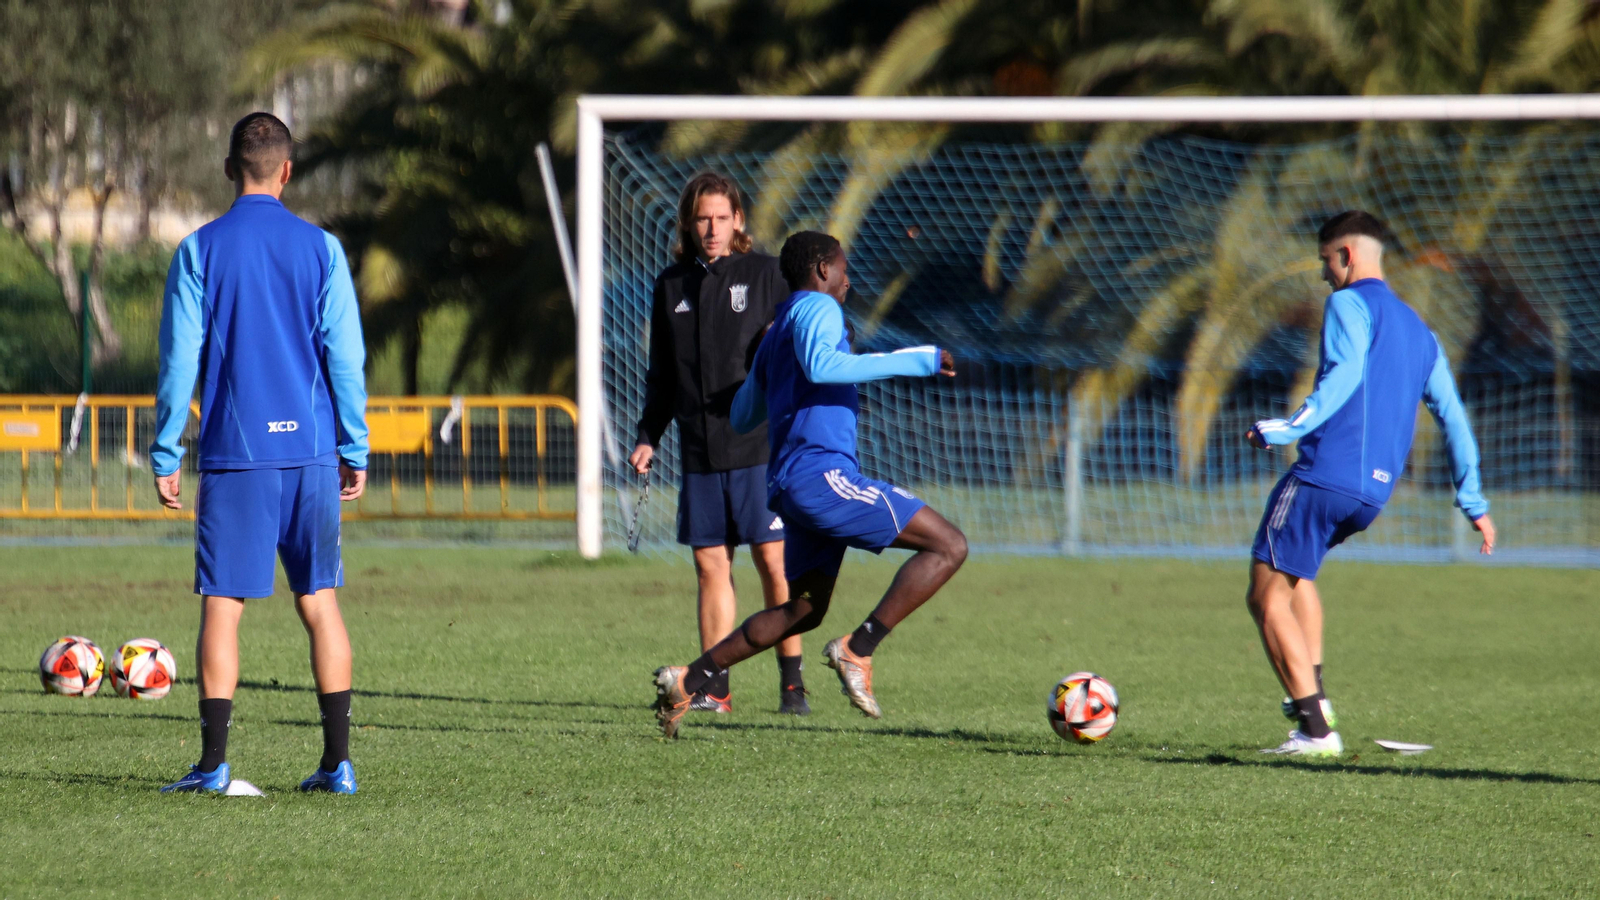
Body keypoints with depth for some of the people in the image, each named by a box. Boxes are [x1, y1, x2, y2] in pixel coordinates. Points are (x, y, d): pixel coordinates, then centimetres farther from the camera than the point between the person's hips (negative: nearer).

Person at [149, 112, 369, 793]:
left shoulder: (200, 251, -1)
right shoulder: (320, 248, 2)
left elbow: (179, 360, -1)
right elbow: (345, 357, 2)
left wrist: (165, 455, 5)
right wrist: (355, 451, 9)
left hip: (234, 455, -2)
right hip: (310, 453, 2)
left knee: (222, 604, 0)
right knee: (319, 601, 8)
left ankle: (214, 763, -5)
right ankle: (338, 762, 5)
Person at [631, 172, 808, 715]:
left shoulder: (763, 273, 2)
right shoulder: (672, 286, 13)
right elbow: (662, 376, 20)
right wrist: (648, 438, 12)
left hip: (758, 448, -4)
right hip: (700, 455, 4)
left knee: (773, 562, -6)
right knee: (711, 566, 3)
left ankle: (792, 684, 0)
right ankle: (714, 688, 6)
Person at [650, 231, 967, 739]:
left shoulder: (773, 337, 25)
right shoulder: (817, 308, -2)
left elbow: (741, 419, 33)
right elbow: (819, 366, -24)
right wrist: (916, 361, -22)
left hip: (792, 484, 10)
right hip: (822, 472, -10)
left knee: (804, 611, 20)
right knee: (949, 547, -12)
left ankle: (688, 682, 15)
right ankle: (858, 650, -17)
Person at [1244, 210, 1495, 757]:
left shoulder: (1351, 304, 0)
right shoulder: (1418, 331, 23)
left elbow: (1345, 374, -18)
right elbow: (1452, 414, 22)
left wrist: (1291, 428, -24)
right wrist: (1473, 502, 23)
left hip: (1327, 473, -9)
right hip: (1374, 492, 9)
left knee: (1268, 595, -6)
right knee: (1293, 573, 30)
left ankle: (1316, 730, -16)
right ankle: (1312, 694, 13)